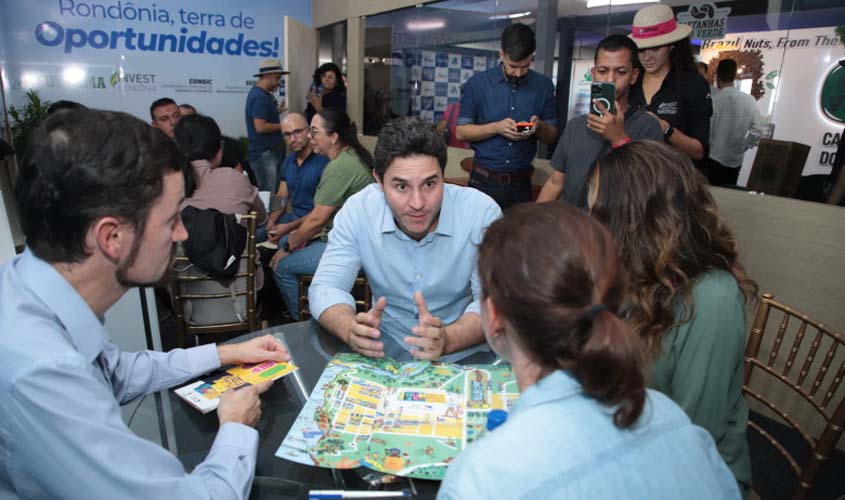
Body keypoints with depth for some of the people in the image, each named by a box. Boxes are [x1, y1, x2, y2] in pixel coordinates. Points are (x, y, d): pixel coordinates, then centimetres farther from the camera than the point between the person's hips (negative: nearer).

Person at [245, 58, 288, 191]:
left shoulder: (261, 93, 13)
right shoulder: (260, 97, -18)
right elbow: (260, 127, -25)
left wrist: (277, 110, 12)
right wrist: (283, 126, -14)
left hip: (269, 151, 10)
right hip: (264, 154, -10)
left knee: (271, 191, 16)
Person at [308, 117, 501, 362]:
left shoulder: (482, 212, -16)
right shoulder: (358, 210, -11)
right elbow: (326, 287, -10)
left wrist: (447, 339, -38)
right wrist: (351, 330, -33)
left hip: (464, 352, 0)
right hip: (386, 348, 1)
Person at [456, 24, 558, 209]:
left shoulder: (544, 86, 3)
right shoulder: (477, 84, -3)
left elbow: (552, 136, 9)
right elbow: (460, 132, -2)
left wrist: (539, 127, -14)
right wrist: (495, 127, -17)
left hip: (521, 184, 2)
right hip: (484, 181, -1)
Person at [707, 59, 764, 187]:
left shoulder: (713, 99, -13)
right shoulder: (750, 100, 1)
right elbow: (757, 131, 1)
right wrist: (742, 147, 13)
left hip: (713, 159, -4)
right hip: (735, 161, 4)